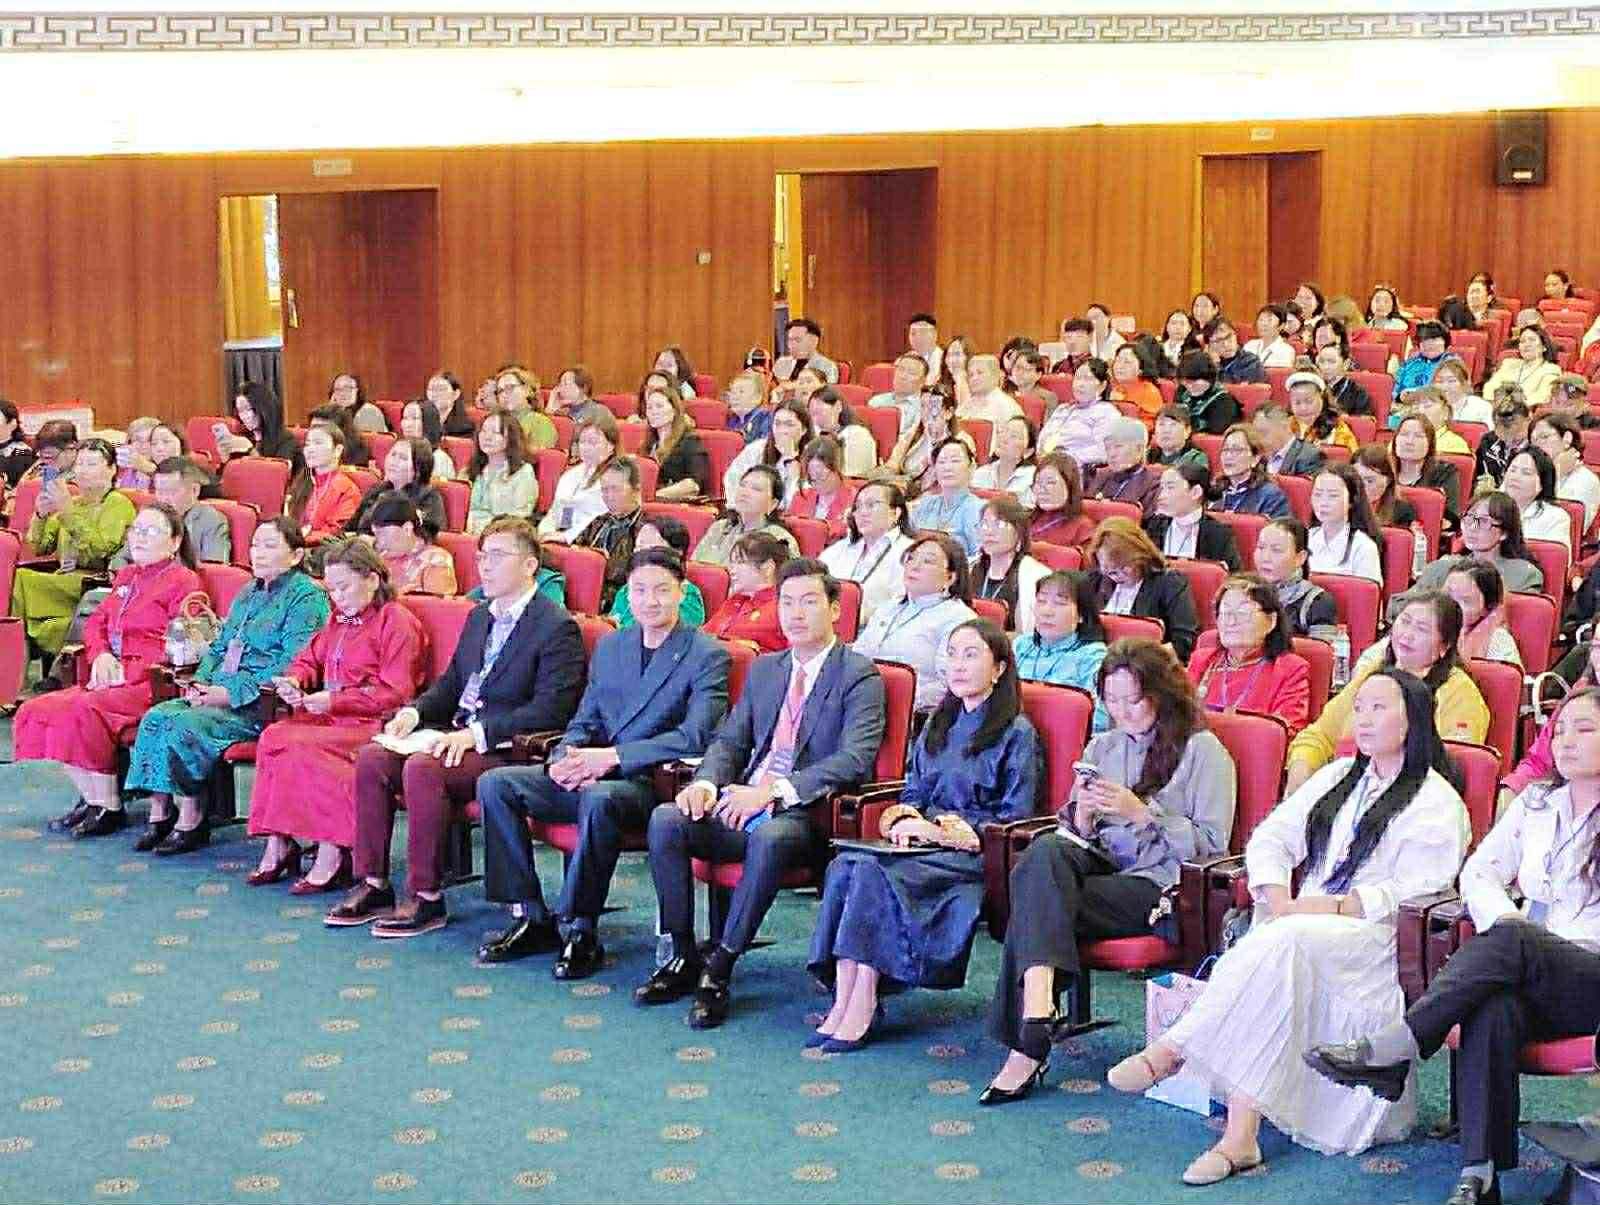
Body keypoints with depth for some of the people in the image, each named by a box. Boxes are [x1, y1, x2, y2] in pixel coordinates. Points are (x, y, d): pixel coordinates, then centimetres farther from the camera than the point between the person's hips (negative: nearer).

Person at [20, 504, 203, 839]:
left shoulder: (183, 581, -2)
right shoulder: (126, 576, 24)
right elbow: (96, 623, 23)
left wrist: (127, 672, -16)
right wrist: (101, 656, 0)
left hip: (153, 682, -8)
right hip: (112, 679, 8)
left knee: (80, 711, -31)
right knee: (35, 710, -10)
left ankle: (108, 807, -18)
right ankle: (90, 797, -5)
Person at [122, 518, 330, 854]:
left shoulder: (306, 596, -6)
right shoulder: (248, 593, 22)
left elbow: (292, 665, -16)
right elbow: (218, 647, 27)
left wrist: (233, 694, -19)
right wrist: (200, 682, 5)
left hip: (264, 702, -8)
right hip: (221, 692, 8)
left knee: (186, 723, -27)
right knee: (156, 717, -14)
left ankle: (191, 820, -16)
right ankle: (159, 812, -12)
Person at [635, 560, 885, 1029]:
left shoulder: (859, 677, 0)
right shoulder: (763, 669, 21)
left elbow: (854, 760, -14)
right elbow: (730, 740, 19)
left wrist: (773, 791, -23)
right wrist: (706, 783, -6)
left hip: (807, 814, -6)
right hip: (744, 803, 6)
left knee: (769, 836, -38)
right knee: (666, 819, -20)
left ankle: (718, 970, -27)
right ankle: (683, 957, -9)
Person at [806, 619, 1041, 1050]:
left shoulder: (1016, 734, 0)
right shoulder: (938, 726, 22)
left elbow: (1015, 820, -6)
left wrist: (946, 830, -13)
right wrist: (904, 820, 0)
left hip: (975, 854, -6)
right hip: (923, 842, 6)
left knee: (877, 871, -32)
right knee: (844, 865, -25)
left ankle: (861, 1009, -30)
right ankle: (843, 1002, -31)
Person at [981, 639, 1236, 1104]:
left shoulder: (1202, 750, 5)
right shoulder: (1101, 747, 23)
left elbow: (1210, 845, -3)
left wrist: (1140, 812, -11)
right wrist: (1083, 811, -1)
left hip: (1156, 884, -5)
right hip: (1098, 865, 5)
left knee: (1037, 899, -28)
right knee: (1045, 852, -32)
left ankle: (1027, 1047, -32)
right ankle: (1038, 1008, -45)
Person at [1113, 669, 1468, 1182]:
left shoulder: (1438, 803, 3)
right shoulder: (1339, 777, 25)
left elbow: (1413, 894, -10)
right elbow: (1271, 837, 16)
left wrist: (1329, 906, -18)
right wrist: (1279, 899, -5)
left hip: (1374, 938, -6)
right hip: (1302, 924, 6)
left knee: (1281, 944, -35)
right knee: (1272, 944, -31)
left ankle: (1170, 1050, -35)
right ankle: (1240, 1136, -40)